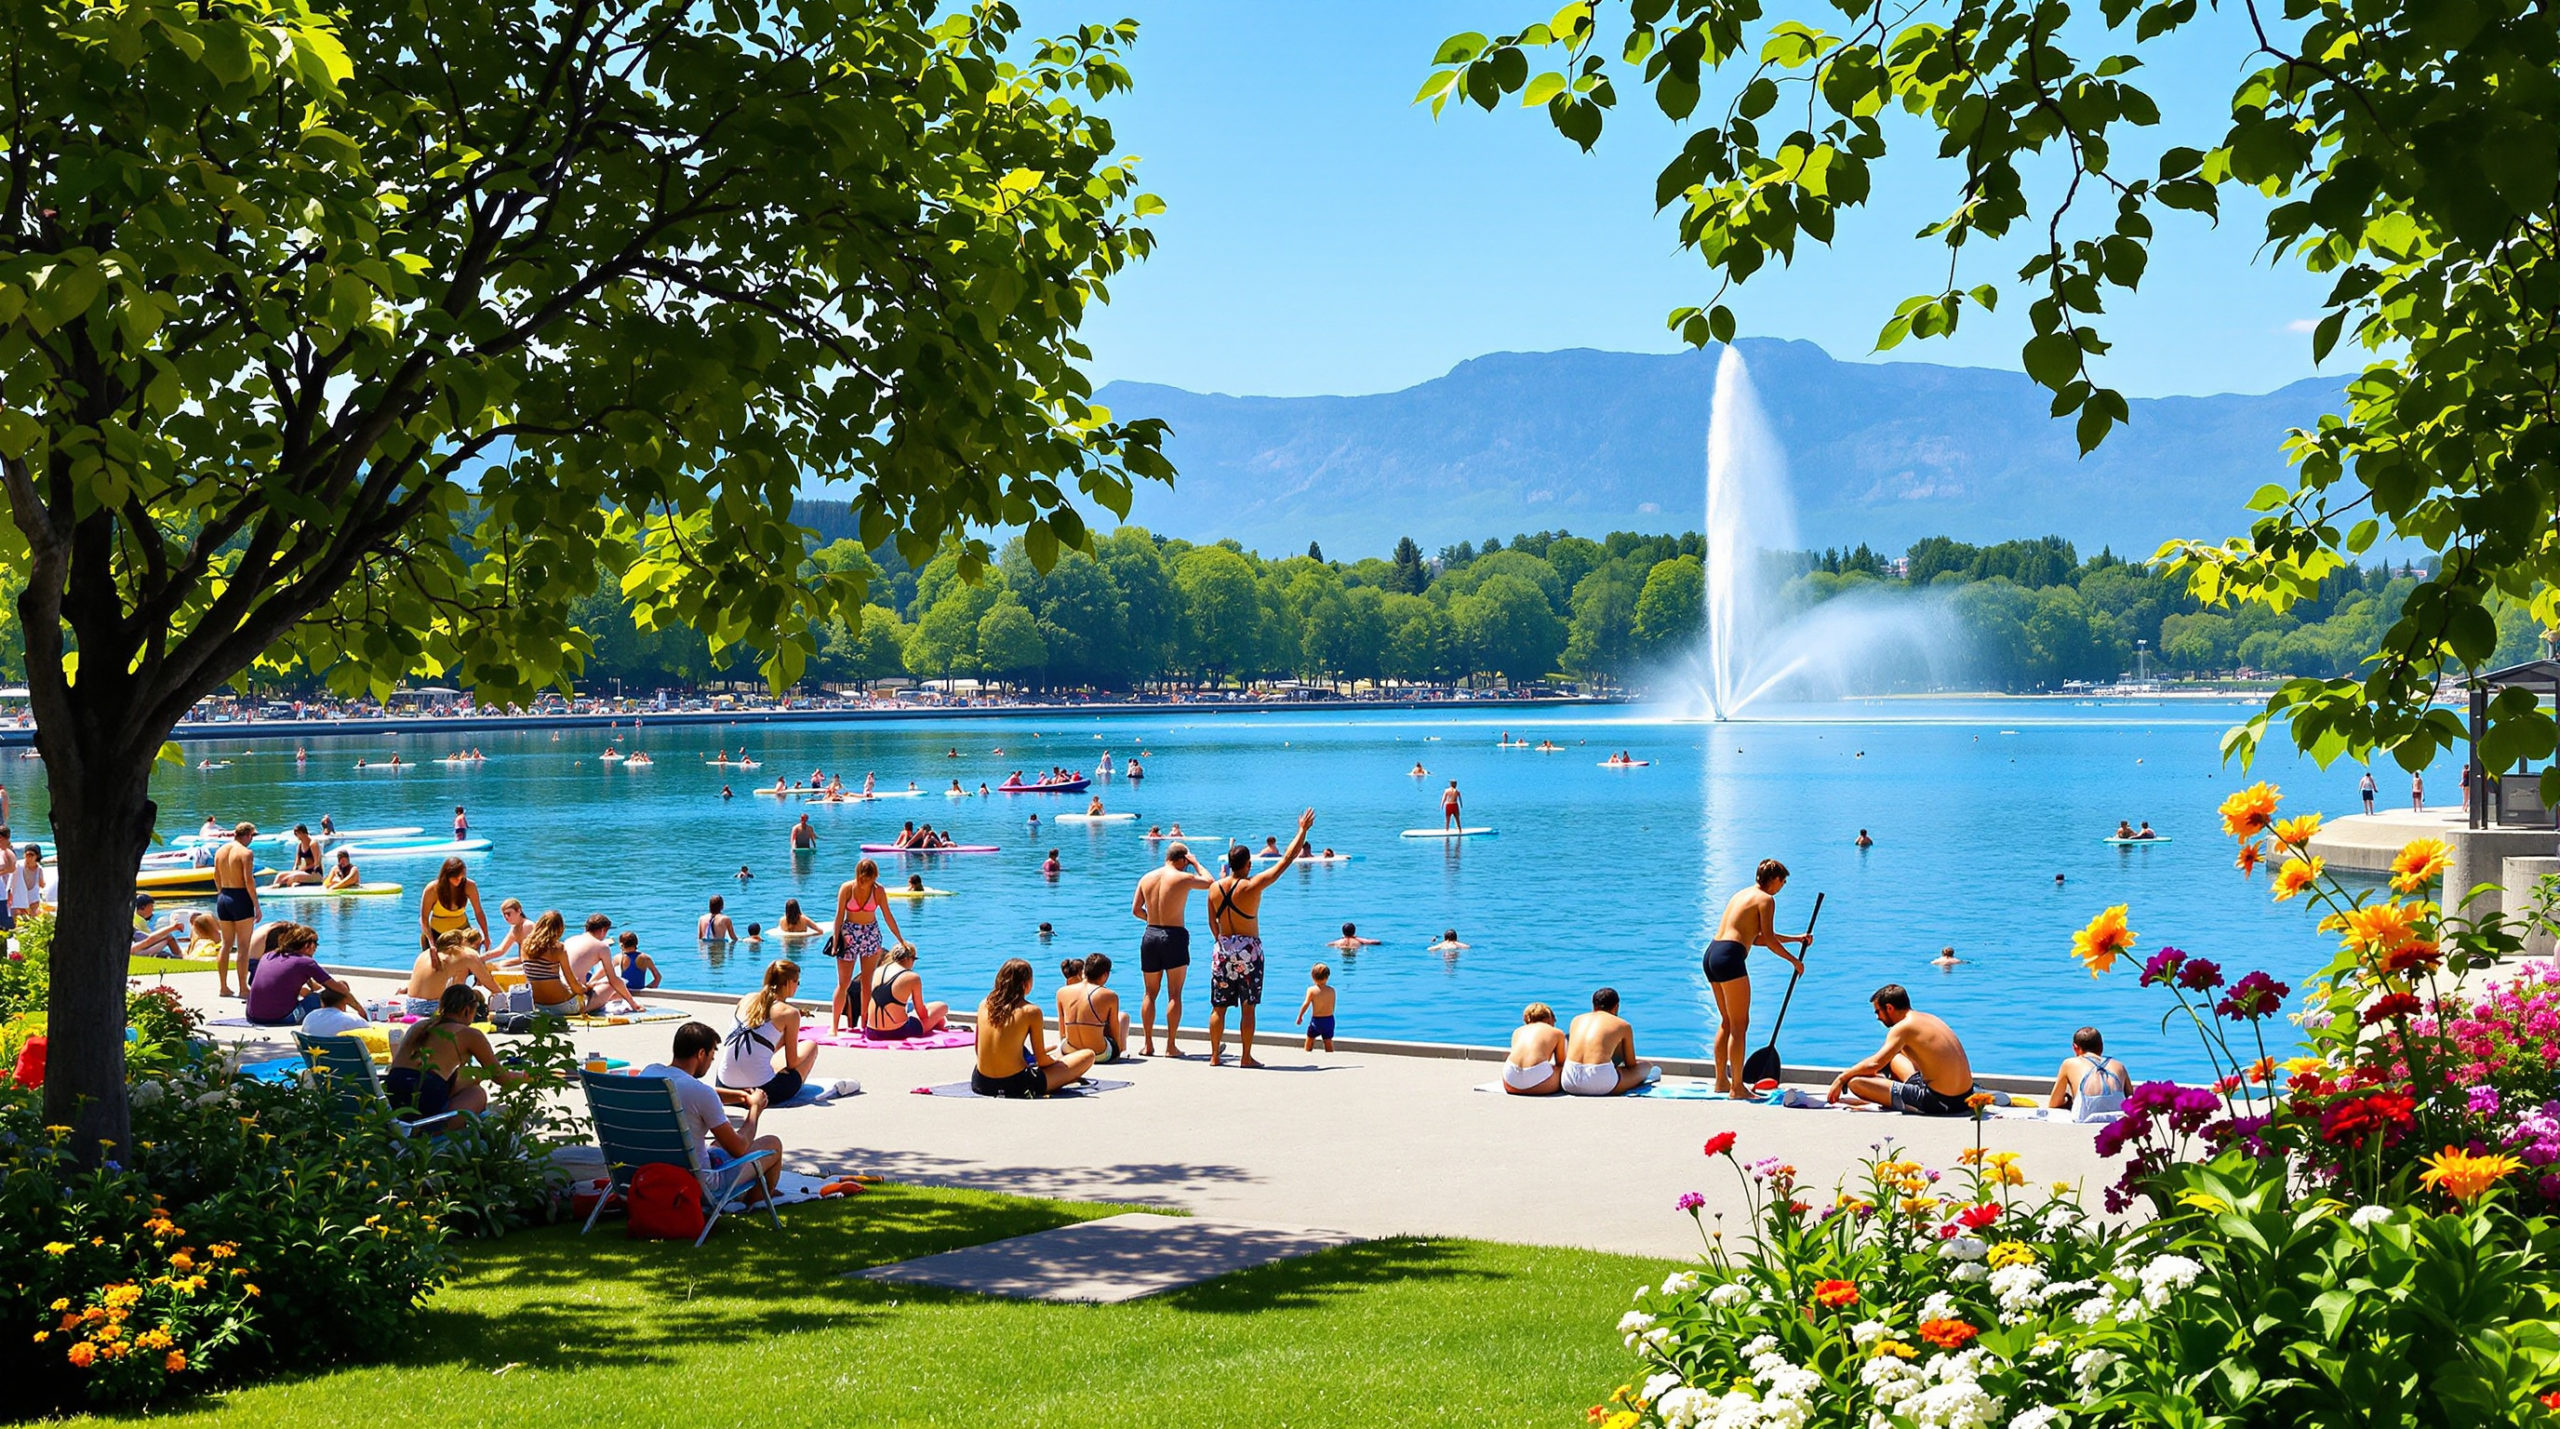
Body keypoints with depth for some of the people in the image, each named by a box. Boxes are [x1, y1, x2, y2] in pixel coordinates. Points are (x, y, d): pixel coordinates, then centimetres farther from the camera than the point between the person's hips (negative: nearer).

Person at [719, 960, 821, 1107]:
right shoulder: (789, 1012, -4)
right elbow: (792, 1063, 2)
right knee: (811, 1045, 18)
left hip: (727, 1087, 6)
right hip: (764, 1091, -6)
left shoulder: (747, 999, 11)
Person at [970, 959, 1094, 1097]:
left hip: (980, 1085, 6)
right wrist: (1057, 1062, 18)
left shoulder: (984, 1005, 4)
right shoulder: (1031, 1011, -9)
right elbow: (1041, 1060, -5)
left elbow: (979, 1050, 14)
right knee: (1088, 1056, 3)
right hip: (1016, 1085, -6)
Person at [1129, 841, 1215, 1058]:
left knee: (1150, 993, 12)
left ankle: (1148, 1044, 13)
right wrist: (1195, 863, 17)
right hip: (1175, 936, -4)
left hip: (1150, 935, 4)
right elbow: (1209, 882, 9)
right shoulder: (1183, 878, -9)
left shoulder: (1147, 878, 4)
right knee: (1174, 994, 2)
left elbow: (1136, 910, 8)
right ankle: (1170, 1046, 2)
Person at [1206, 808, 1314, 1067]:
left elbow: (1213, 924, 9)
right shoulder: (1252, 885, -14)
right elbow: (1286, 860, -10)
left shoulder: (1215, 888, -1)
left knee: (1218, 1007, 9)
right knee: (1248, 1007, 2)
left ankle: (1215, 1056, 12)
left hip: (1223, 950, 4)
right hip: (1249, 951, -4)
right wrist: (1303, 831, -2)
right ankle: (1246, 1057, 5)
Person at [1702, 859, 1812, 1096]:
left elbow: (1758, 937, 29)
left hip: (1712, 952, 9)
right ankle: (1736, 1087, -4)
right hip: (1730, 956, -9)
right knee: (1740, 1024, -4)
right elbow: (1769, 940, -6)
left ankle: (1721, 1081, 23)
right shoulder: (1765, 899, -2)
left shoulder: (1741, 895, 25)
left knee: (1727, 1021, 19)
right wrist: (1794, 960, 8)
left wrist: (1797, 939, 35)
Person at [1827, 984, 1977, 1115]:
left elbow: (1875, 1063, -21)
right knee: (1893, 1058, 34)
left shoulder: (1903, 1027, -12)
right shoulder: (1930, 1019, 15)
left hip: (1937, 1102, -10)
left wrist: (1842, 1078, -6)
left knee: (1855, 1083, -12)